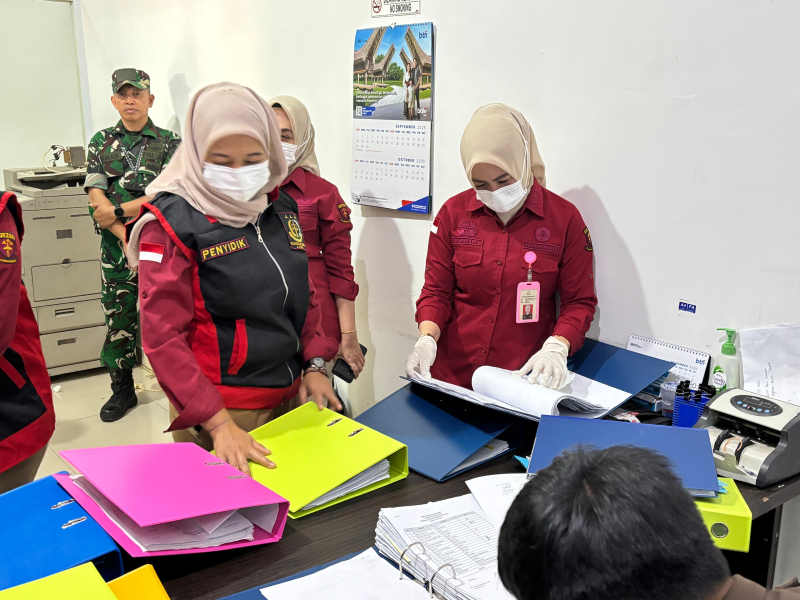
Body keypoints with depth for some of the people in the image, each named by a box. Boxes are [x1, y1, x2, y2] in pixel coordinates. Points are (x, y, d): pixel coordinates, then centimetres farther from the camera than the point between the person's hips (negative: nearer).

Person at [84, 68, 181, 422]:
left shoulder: (169, 143, 5)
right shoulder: (101, 142, 12)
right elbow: (96, 198, 2)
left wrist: (117, 212, -12)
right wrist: (125, 234, -12)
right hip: (117, 248, 2)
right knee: (118, 320, 6)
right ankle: (122, 390, 19)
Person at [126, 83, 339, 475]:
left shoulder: (282, 207, 4)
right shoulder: (173, 221, -15)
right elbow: (163, 336, -19)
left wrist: (314, 365, 1)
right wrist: (219, 423, -26)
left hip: (290, 397, 6)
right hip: (221, 410, -6)